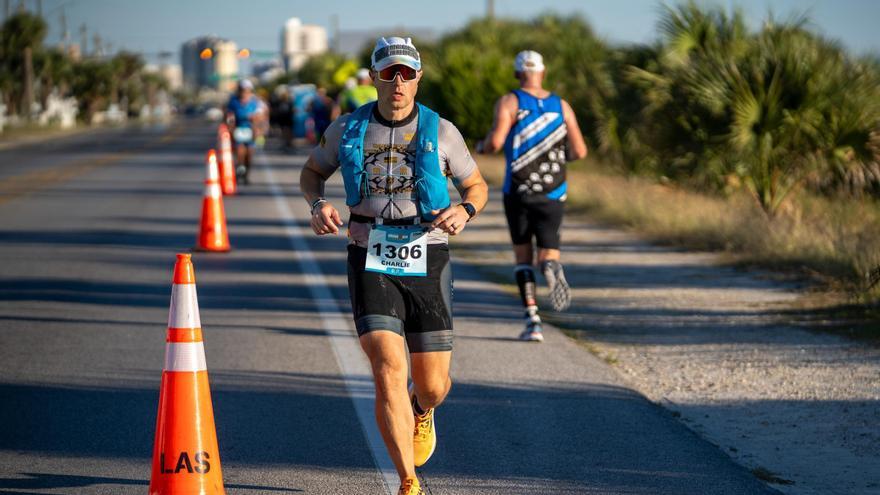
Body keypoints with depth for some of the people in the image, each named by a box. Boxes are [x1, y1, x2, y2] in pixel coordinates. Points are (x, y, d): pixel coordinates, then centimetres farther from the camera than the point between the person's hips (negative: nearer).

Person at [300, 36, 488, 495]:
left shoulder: (441, 132, -1)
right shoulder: (348, 129, 1)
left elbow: (477, 186, 11)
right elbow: (312, 172, 17)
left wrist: (464, 211, -12)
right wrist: (318, 204, -5)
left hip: (427, 263, 1)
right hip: (371, 263, -1)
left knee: (433, 384, 6)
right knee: (389, 371, -18)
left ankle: (421, 412, 46)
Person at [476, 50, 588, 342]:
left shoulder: (509, 103, -2)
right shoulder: (561, 106, 7)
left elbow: (495, 142, -15)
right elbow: (580, 151, 4)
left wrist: (481, 147, 8)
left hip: (518, 192, -1)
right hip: (553, 194, 1)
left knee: (522, 255, 12)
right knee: (547, 254, 5)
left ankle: (532, 320, 0)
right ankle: (552, 267, -34)